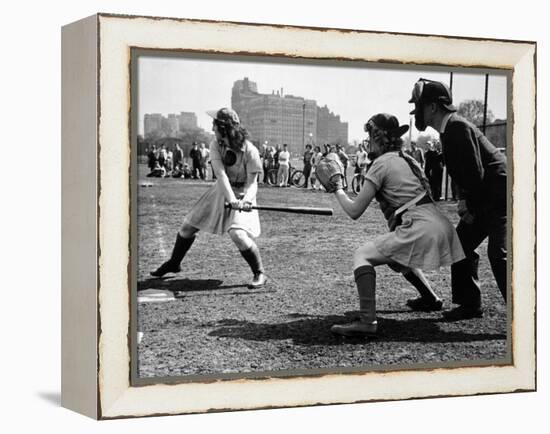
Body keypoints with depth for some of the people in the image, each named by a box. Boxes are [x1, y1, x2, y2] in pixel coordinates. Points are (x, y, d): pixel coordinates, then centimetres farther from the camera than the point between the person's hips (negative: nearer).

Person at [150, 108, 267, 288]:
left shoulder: (250, 151, -22)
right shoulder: (216, 146, -11)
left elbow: (252, 182, -20)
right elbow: (221, 174, -24)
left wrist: (246, 200, -42)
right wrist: (231, 199, -40)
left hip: (242, 194, -6)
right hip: (221, 191, 6)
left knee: (237, 233, -28)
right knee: (189, 224, 11)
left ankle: (259, 274, -11)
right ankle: (174, 263, 35)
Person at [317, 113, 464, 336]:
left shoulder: (382, 162, -3)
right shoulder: (407, 159, 20)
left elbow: (354, 211, -3)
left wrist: (338, 190, 14)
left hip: (419, 229, -9)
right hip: (439, 226, 9)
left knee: (362, 255, -7)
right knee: (395, 256, 34)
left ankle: (367, 320, -20)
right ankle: (430, 299, 44)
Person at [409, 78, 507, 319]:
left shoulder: (458, 128, -19)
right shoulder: (448, 130, 11)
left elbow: (476, 173, -22)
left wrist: (472, 208, -13)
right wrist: (464, 200, 3)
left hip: (499, 195, -10)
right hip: (482, 200, 11)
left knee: (498, 254, -17)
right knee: (461, 244, 11)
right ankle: (470, 305, 19)